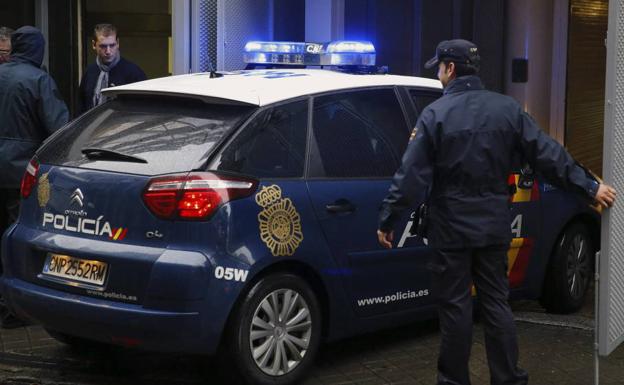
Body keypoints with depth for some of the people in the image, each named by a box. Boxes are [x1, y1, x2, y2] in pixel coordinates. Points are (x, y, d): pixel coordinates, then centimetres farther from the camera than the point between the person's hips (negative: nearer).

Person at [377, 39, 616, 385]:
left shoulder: (435, 114, -11)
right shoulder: (507, 108, 2)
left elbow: (410, 174, -13)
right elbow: (548, 154, 1)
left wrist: (387, 219, -7)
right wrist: (590, 187, 9)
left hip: (451, 228, -4)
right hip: (494, 226, 4)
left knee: (455, 306, 4)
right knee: (496, 303, 11)